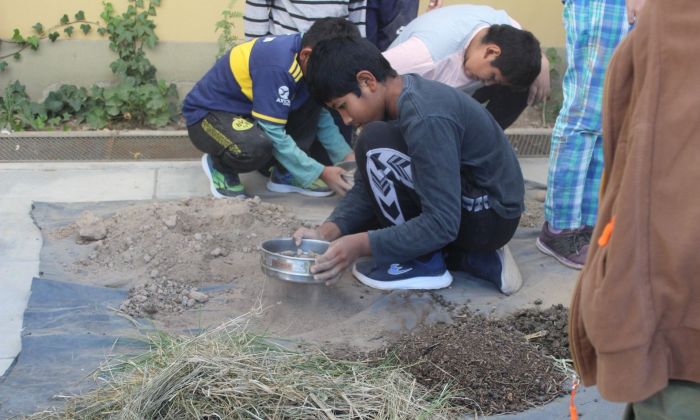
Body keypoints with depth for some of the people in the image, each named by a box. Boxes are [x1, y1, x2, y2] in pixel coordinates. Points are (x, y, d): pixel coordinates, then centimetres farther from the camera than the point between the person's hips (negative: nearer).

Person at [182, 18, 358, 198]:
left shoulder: (309, 62, -8)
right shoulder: (277, 66, -33)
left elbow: (321, 114, 3)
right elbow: (273, 134, -32)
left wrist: (346, 156, -8)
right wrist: (319, 173, -27)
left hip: (246, 108, 8)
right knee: (257, 146, -39)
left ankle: (286, 174, 2)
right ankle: (220, 166, -4)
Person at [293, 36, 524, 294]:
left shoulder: (425, 119, -28)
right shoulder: (402, 98, 1)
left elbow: (442, 225, -29)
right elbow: (366, 187, 2)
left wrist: (360, 245, -28)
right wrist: (327, 232, -14)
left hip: (491, 216, -10)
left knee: (375, 144, -22)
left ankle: (423, 263, -7)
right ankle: (474, 257, 10)